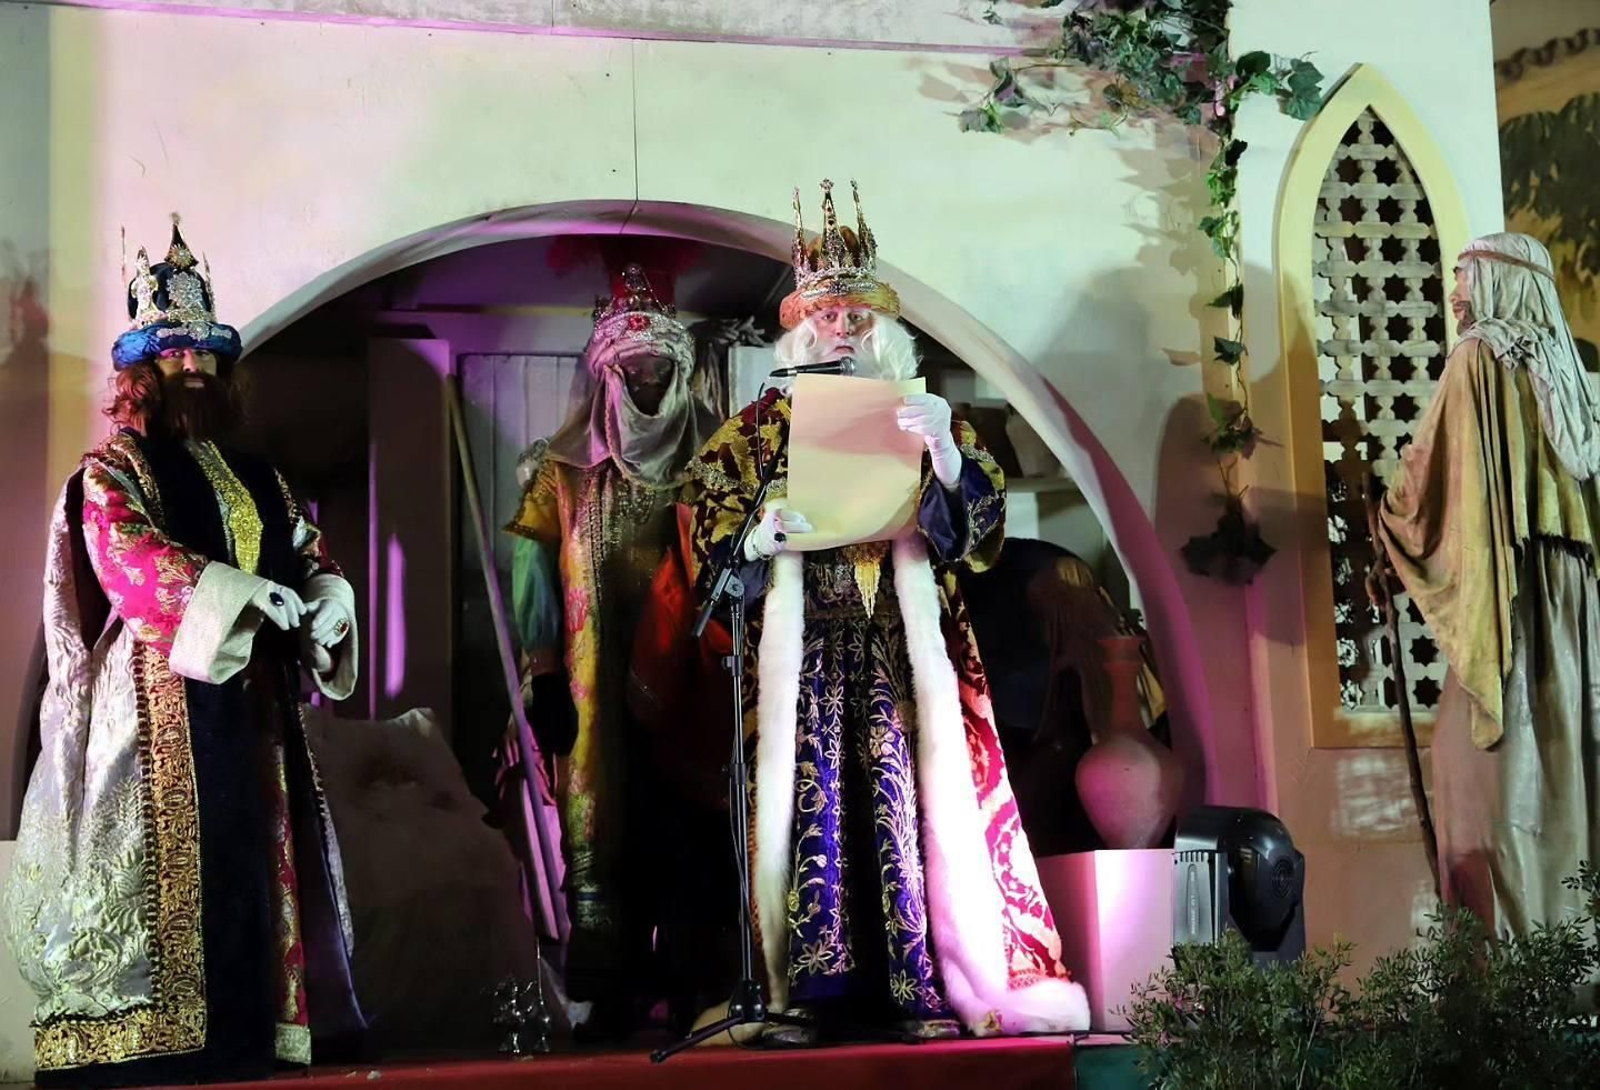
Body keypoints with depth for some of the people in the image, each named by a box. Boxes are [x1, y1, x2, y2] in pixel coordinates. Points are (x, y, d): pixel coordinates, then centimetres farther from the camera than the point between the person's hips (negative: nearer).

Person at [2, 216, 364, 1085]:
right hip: (158, 703, -6)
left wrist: (326, 600, -6)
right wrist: (240, 590, -24)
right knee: (169, 861, -11)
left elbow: (311, 555, 19)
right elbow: (125, 553, -16)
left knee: (247, 862, 3)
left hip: (248, 703, 6)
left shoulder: (257, 480, 21)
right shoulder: (113, 471, 2)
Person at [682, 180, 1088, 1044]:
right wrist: (760, 532, -15)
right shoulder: (761, 427, 13)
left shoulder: (920, 417, 14)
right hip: (802, 648, 0)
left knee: (911, 792, -8)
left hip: (903, 646, 0)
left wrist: (947, 456, -16)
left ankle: (930, 987, -6)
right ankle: (804, 993, -4)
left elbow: (982, 517, 2)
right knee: (808, 795, -7)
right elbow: (707, 519, 5)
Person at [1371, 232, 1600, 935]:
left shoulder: (1479, 355, -4)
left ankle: (1511, 921, -9)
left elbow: (1429, 469, -6)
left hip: (1503, 578, -7)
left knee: (1491, 745, -7)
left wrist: (1388, 554, 6)